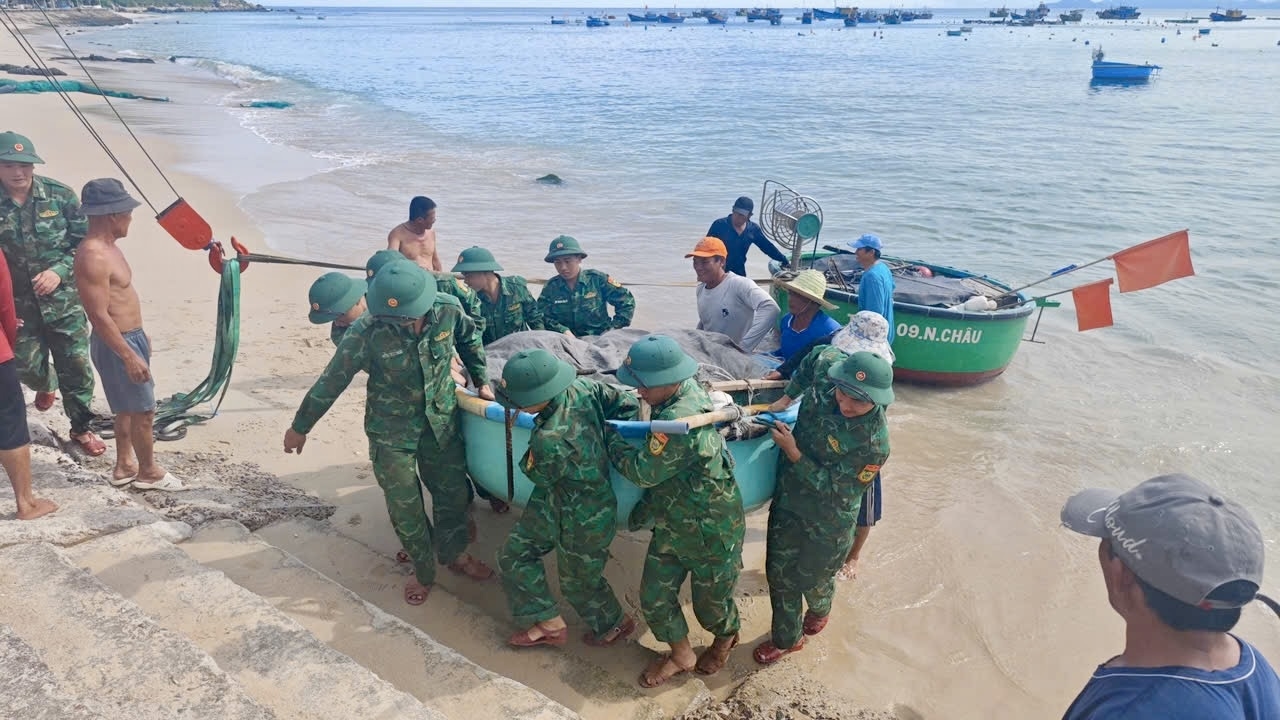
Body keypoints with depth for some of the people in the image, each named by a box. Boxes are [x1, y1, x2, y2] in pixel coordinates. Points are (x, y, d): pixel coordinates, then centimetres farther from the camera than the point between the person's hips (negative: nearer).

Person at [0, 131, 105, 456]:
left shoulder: (60, 195, -8)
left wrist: (59, 271, -16)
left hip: (64, 299, 0)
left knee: (76, 366, 4)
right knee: (28, 367, 12)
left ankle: (81, 428, 22)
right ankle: (47, 386, 50)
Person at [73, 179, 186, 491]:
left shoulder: (108, 246, 7)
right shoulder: (93, 257, -25)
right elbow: (99, 316, -26)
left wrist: (139, 335, 24)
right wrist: (130, 356, -25)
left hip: (130, 337, 10)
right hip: (117, 344, -10)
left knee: (128, 408, 20)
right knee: (143, 410, 3)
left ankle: (124, 466, 34)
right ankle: (149, 472, 18)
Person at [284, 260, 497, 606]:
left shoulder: (448, 310, -19)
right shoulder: (367, 331, -27)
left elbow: (469, 340, 5)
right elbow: (332, 380, -15)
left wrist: (481, 380, 9)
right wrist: (300, 427, -4)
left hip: (441, 421, 3)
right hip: (391, 432, -3)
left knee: (453, 491, 14)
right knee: (405, 506, 8)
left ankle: (455, 554, 41)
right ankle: (423, 571, 32)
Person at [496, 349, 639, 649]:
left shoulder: (549, 440, -39)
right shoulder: (583, 387, -20)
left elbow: (539, 475, -17)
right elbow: (628, 404, -10)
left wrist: (528, 458, 3)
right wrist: (597, 429, 0)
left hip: (582, 520, -8)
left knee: (578, 582, 20)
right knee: (514, 555, 17)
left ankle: (614, 624, 50)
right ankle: (549, 624, 34)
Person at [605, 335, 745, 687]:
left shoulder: (679, 418, -35)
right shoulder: (687, 389, -6)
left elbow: (643, 471, -24)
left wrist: (611, 440, -9)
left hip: (710, 532, -8)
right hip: (671, 524, 8)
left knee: (710, 603, 17)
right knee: (654, 596, 13)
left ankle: (726, 636, 51)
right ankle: (681, 655, 37)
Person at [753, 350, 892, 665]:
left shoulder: (873, 443, -33)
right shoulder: (826, 370, -21)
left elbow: (832, 490, -26)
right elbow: (822, 354, 5)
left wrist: (793, 453, -29)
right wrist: (786, 397, 4)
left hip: (828, 523, -4)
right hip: (788, 500, 5)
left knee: (814, 580, 21)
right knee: (779, 574, 16)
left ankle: (820, 611, 58)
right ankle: (786, 639, 41)